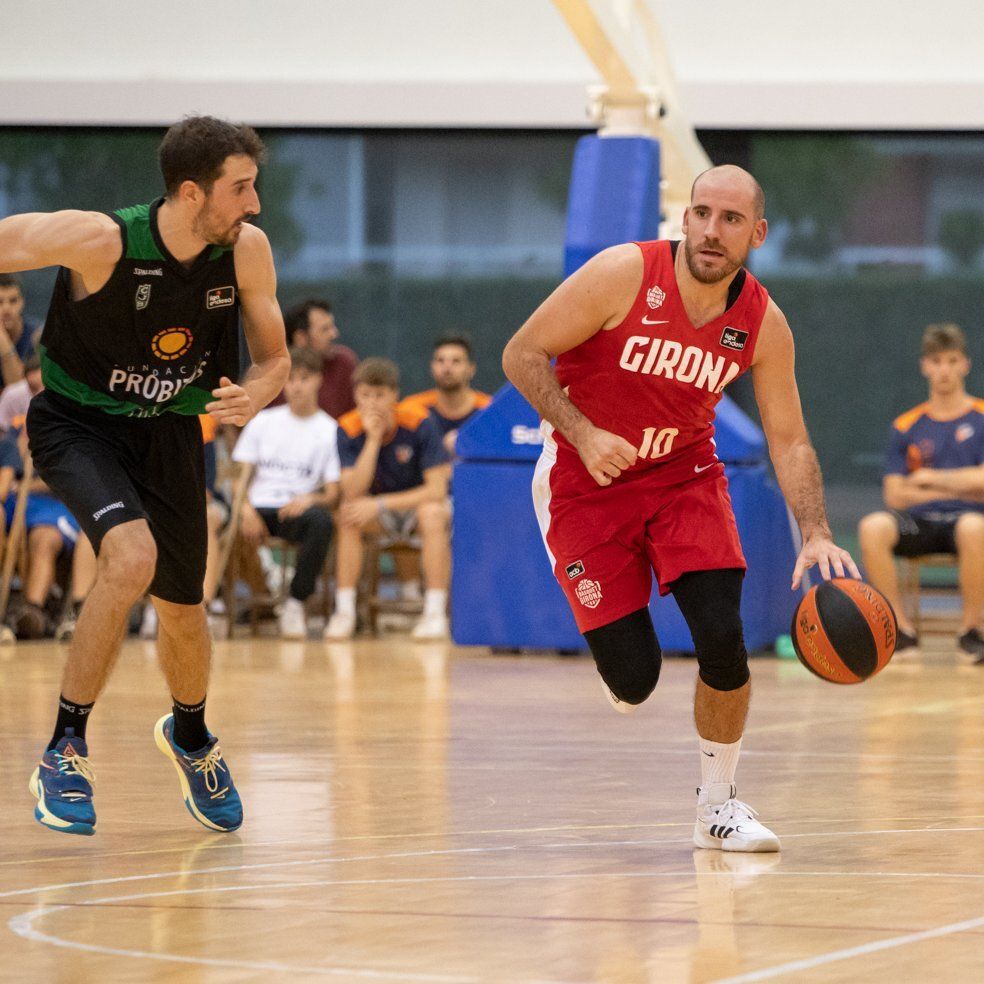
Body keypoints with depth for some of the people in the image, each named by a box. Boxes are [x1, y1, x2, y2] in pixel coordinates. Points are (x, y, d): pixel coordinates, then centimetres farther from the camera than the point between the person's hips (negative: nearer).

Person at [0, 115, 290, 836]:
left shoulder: (247, 251, -14)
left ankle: (190, 736, 49)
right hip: (76, 422, -5)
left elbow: (275, 358, -1)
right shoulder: (100, 242, -28)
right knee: (133, 558, -31)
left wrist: (255, 395, -23)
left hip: (168, 431, 5)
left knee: (183, 609, 15)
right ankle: (65, 750, -17)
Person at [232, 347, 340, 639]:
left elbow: (332, 495, 3)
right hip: (258, 508, 1)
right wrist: (246, 509, -11)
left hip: (297, 509, -1)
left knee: (321, 520, -38)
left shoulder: (329, 430, 7)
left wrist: (311, 499, -21)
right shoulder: (263, 421, 15)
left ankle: (296, 603, -24)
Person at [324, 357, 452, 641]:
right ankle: (344, 611, -23)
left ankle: (435, 614, -33)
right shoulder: (349, 429, -16)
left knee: (433, 514, -36)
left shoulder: (419, 424, -22)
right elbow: (352, 493, -26)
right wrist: (373, 439, -33)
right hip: (379, 509, 2)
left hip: (419, 501, -2)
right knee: (349, 514, -29)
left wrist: (380, 505, -33)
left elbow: (437, 490, -25)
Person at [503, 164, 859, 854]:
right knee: (634, 678, -11)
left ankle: (719, 804, 5)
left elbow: (789, 441, -2)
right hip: (587, 483, -3)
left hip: (685, 474, 3)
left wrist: (816, 535, -16)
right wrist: (583, 434, -26)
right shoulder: (625, 274, -20)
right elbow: (522, 355, -14)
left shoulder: (763, 324, -9)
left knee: (722, 638, -16)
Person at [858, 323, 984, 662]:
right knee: (872, 527, -31)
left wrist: (930, 478, -6)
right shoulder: (907, 427, 11)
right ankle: (903, 630, -19)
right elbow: (895, 495, 3)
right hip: (920, 521, 2)